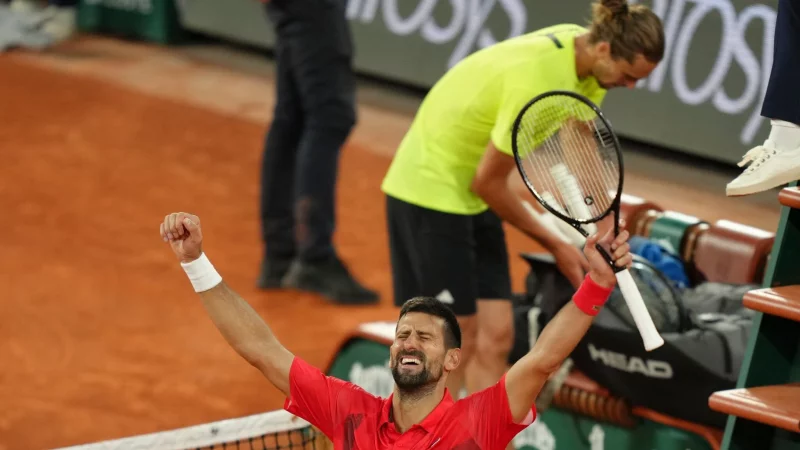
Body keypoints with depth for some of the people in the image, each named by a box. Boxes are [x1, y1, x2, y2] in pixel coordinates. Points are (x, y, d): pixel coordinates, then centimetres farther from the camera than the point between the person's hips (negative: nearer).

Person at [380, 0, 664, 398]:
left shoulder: (581, 50, -5)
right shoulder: (537, 82, -30)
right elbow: (488, 182, -21)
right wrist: (554, 245, -10)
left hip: (474, 199, 9)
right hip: (430, 189, -9)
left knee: (495, 337, 2)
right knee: (456, 344, -6)